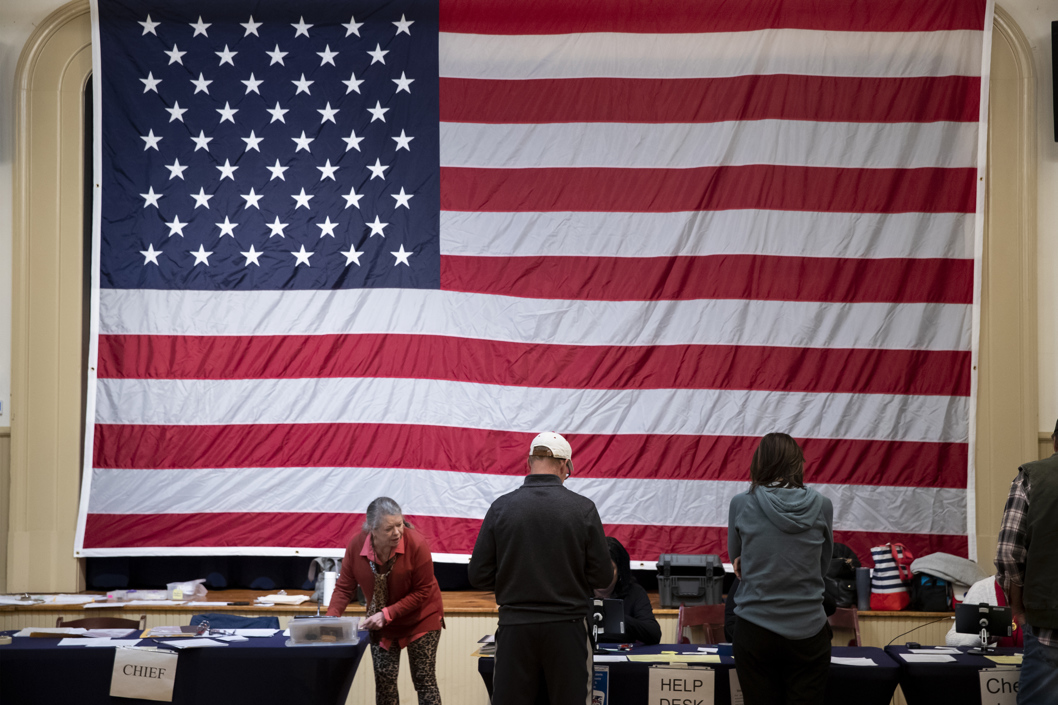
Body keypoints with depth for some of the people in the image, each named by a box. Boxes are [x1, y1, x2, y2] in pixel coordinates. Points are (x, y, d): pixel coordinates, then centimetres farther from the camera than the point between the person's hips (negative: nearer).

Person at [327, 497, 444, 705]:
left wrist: (387, 614, -27)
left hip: (420, 617, -3)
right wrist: (330, 619, -22)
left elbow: (423, 592, -20)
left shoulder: (416, 544, -26)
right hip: (380, 623, 3)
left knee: (424, 681, -4)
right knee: (384, 680, 2)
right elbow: (345, 587, -7)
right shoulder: (356, 545, -17)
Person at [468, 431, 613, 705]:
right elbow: (601, 577, -3)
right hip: (566, 627, -1)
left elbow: (479, 576, -1)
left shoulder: (501, 508, -3)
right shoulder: (583, 509, -5)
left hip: (515, 626, 1)